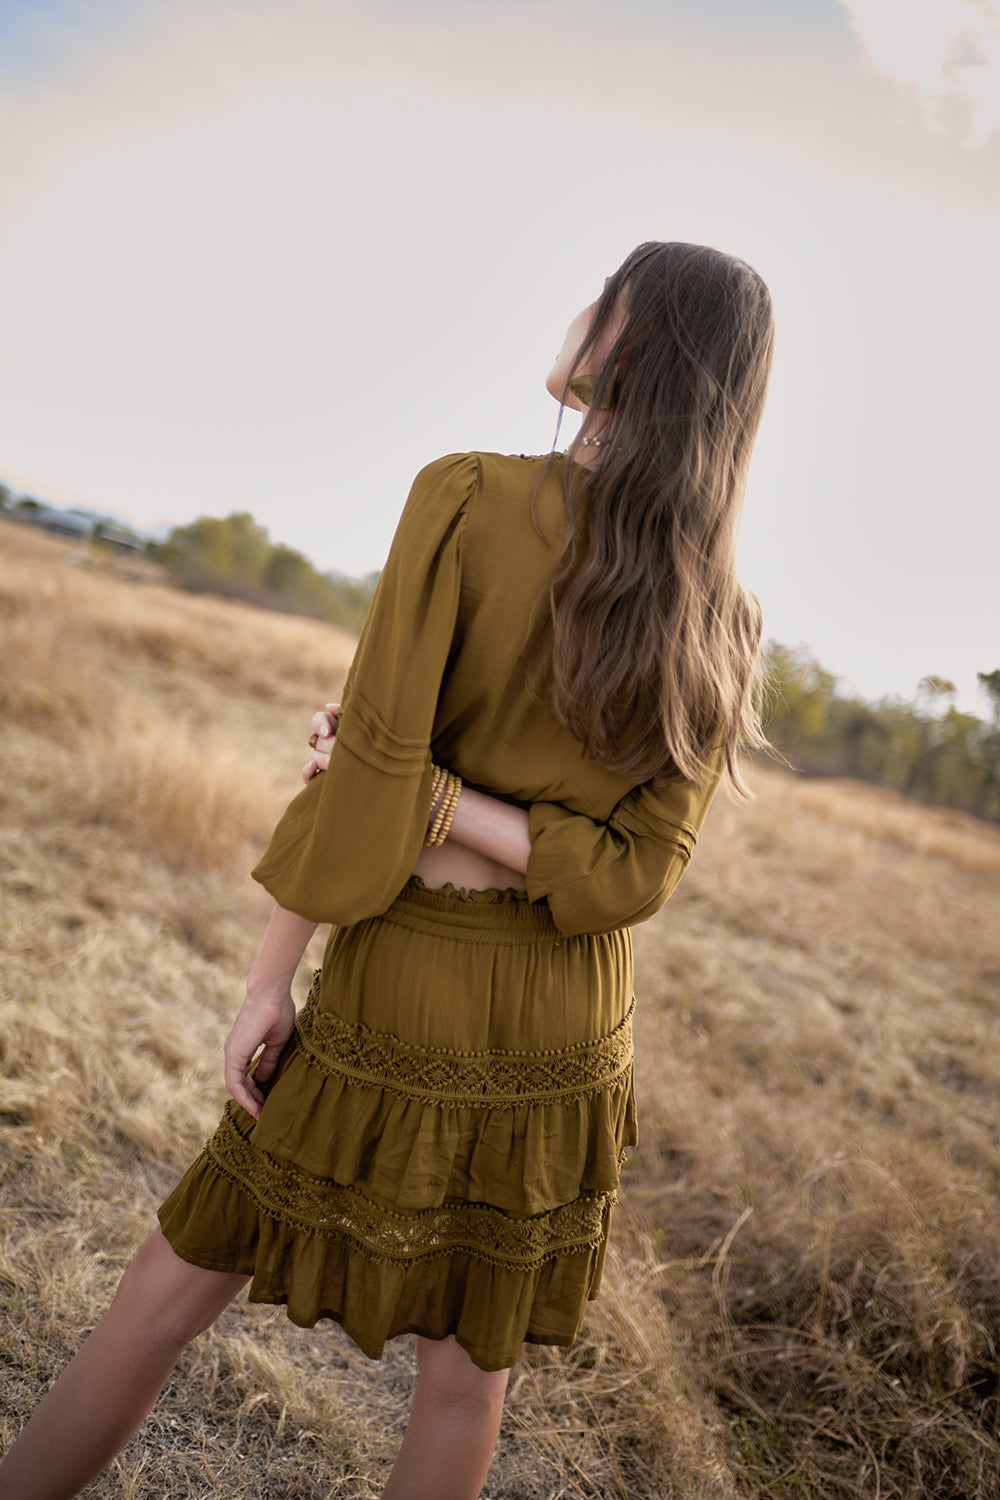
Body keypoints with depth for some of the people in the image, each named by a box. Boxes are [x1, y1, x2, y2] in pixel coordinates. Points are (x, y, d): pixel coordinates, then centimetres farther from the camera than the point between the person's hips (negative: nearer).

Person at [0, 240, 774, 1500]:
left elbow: (367, 767, -19)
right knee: (469, 1372, 21)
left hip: (403, 984, -4)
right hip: (570, 1026, 4)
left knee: (177, 1283, 17)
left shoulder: (468, 498, -15)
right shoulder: (722, 627, -3)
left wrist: (272, 978, -9)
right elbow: (638, 870, -9)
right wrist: (441, 797, -9)